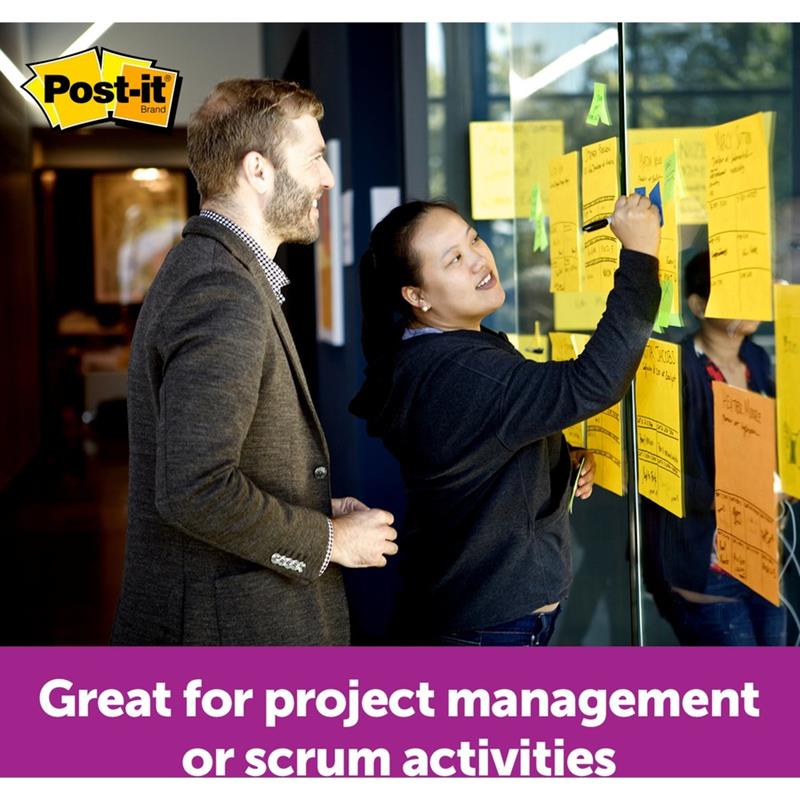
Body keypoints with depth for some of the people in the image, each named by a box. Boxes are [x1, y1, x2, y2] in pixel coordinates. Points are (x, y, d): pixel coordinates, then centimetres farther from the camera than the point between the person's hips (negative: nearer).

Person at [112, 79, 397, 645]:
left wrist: (317, 508, 7)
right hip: (229, 621, -9)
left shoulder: (202, 270, 11)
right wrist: (330, 540, -15)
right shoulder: (224, 294, -21)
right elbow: (194, 490, -28)